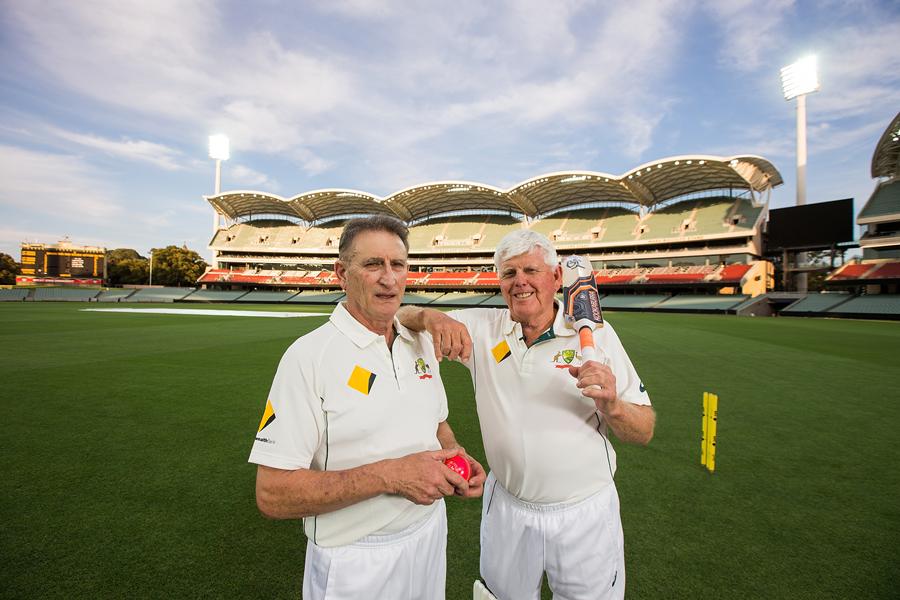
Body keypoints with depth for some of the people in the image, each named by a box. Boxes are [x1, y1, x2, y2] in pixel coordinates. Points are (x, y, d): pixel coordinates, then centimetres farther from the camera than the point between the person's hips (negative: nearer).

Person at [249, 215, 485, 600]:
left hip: (430, 536, 6)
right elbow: (272, 495, -21)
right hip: (355, 564, -5)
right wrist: (389, 475, -28)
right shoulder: (308, 356, -20)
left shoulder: (421, 343, 0)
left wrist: (457, 457, -8)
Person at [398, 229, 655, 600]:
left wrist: (612, 406, -29)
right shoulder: (481, 328, -5)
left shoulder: (595, 333, -9)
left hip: (585, 514, -1)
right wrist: (430, 317, -28)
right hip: (506, 510, 2)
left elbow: (644, 431, -6)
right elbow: (400, 317, -6)